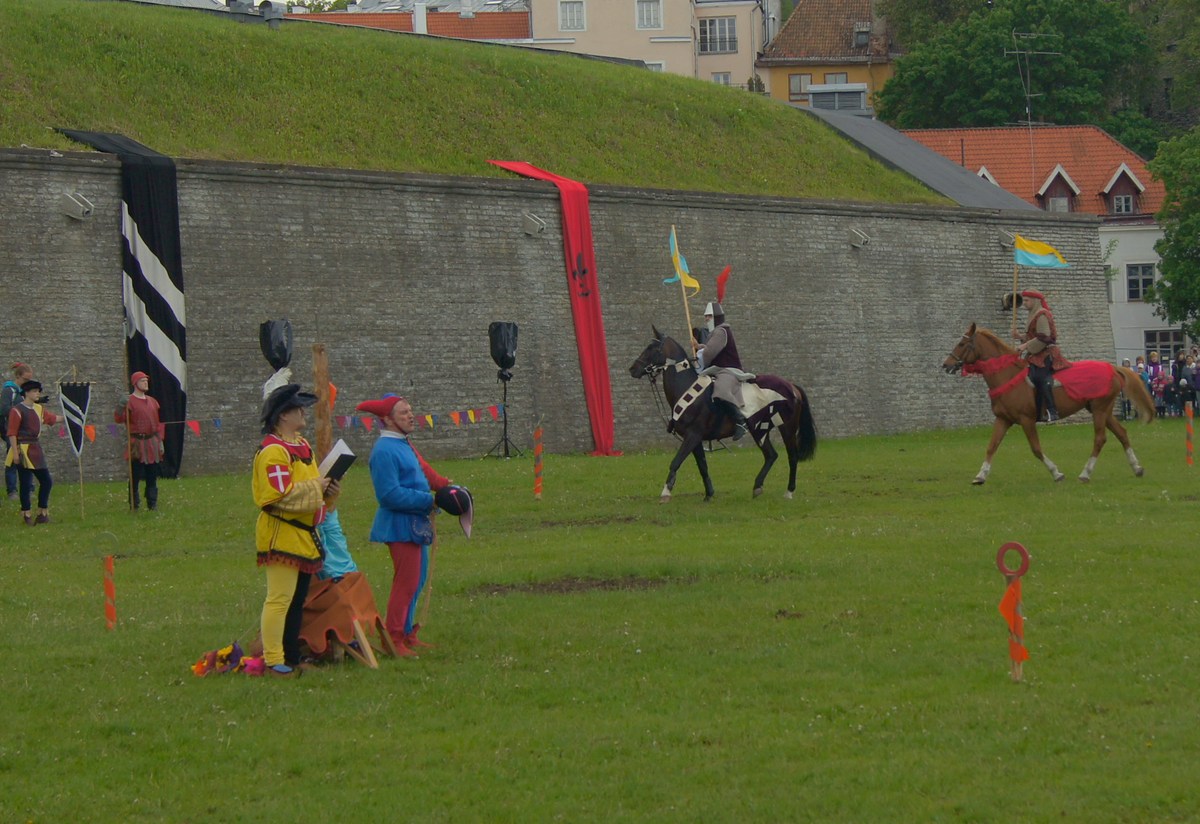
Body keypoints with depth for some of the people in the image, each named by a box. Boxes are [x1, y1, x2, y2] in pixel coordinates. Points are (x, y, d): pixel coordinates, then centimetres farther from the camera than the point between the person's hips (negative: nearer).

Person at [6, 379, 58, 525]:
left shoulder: (38, 409, 11)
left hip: (36, 449, 8)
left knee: (47, 481, 8)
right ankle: (27, 515, 6)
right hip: (23, 450, -8)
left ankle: (42, 513, 18)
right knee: (26, 484, -3)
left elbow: (52, 418, 26)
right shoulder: (17, 411, -12)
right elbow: (12, 433, -14)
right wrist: (15, 452, -18)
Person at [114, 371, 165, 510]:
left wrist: (160, 440, 10)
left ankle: (153, 504, 15)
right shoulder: (130, 402, -5)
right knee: (135, 476, -3)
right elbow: (119, 419, -15)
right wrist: (121, 408, -33)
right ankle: (134, 505, 1)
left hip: (152, 443, 6)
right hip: (137, 444, -6)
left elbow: (159, 422, 16)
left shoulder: (152, 402, 13)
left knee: (152, 475, 8)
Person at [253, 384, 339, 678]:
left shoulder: (302, 446, 17)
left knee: (297, 601, 12)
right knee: (280, 599, -9)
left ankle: (291, 659, 18)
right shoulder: (273, 451, -16)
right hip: (281, 535, -10)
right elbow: (280, 494, -24)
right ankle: (273, 662, -7)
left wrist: (328, 490, 7)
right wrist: (316, 487, -17)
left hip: (305, 533, 10)